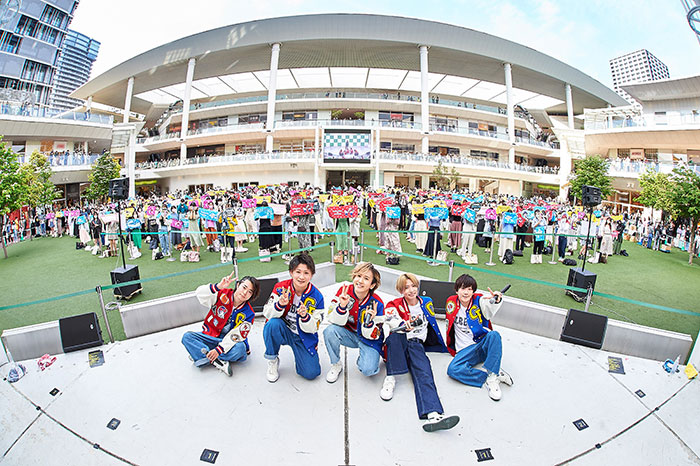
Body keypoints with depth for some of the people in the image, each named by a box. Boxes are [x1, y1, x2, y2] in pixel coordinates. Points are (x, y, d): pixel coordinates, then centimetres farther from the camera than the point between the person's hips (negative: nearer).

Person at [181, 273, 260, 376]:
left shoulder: (248, 314, -13)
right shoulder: (223, 295, -10)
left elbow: (236, 337, -17)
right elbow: (199, 294, -23)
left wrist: (219, 350, -27)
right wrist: (218, 287, -40)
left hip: (230, 343, -2)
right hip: (211, 336, 3)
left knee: (239, 348, -34)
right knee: (187, 337, -18)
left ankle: (199, 355, -15)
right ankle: (217, 361, -25)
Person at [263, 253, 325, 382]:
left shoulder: (316, 296, -15)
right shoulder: (281, 288, -14)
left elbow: (312, 329, -11)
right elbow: (267, 314, -17)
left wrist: (305, 316, -33)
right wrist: (280, 304, -38)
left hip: (304, 337, 0)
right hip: (283, 330, 0)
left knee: (311, 373, -12)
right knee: (273, 324, -34)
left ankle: (298, 352, 22)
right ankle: (272, 361, -6)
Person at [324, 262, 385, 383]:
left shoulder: (377, 303, -22)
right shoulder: (344, 290, -18)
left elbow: (372, 336, -14)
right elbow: (334, 321, -17)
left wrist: (369, 320, -34)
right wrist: (342, 306, -35)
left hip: (368, 340, -2)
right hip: (349, 334, 2)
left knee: (368, 370, -25)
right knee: (329, 331, -28)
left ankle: (363, 358, 14)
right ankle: (336, 365, -2)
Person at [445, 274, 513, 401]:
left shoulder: (479, 301, -5)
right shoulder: (451, 302, 2)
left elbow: (489, 311, -30)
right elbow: (449, 324, 18)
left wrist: (496, 300, -52)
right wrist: (450, 345, 18)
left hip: (484, 344, -1)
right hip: (465, 350, 1)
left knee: (494, 335, -35)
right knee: (453, 369, -28)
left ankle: (492, 376, -29)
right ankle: (488, 378, -19)